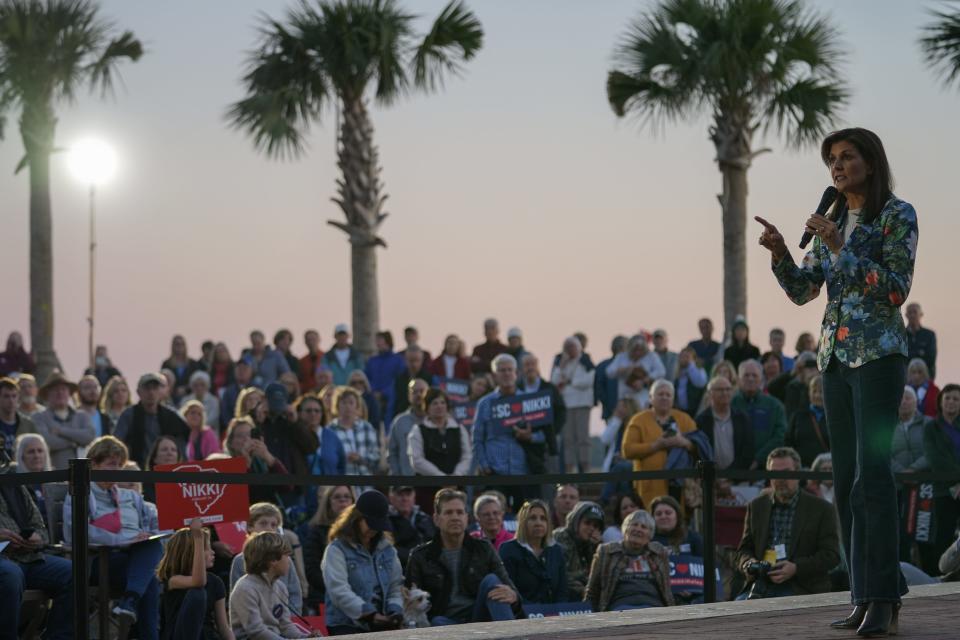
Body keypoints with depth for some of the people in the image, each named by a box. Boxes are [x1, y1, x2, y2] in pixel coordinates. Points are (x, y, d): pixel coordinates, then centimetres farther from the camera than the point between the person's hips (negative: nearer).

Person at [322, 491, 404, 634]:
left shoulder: (387, 549, 18)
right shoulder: (337, 549, 0)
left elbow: (396, 586, 19)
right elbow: (339, 591, -12)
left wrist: (395, 611, -2)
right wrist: (369, 613, -20)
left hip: (381, 624, 5)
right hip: (347, 625, -5)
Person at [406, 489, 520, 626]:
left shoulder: (483, 550, 13)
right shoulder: (421, 556, 10)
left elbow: (509, 588, 6)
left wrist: (512, 596, -21)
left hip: (479, 618, 2)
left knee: (491, 581, -21)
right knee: (438, 622, -36)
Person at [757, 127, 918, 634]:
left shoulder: (898, 215, -3)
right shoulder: (832, 221, 15)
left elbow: (897, 289, -12)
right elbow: (802, 291, 13)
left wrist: (841, 248, -18)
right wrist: (778, 253, -5)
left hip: (878, 352, -7)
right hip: (835, 356, 7)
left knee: (872, 471, -15)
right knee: (846, 478, 3)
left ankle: (883, 599, -16)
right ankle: (866, 597, 6)